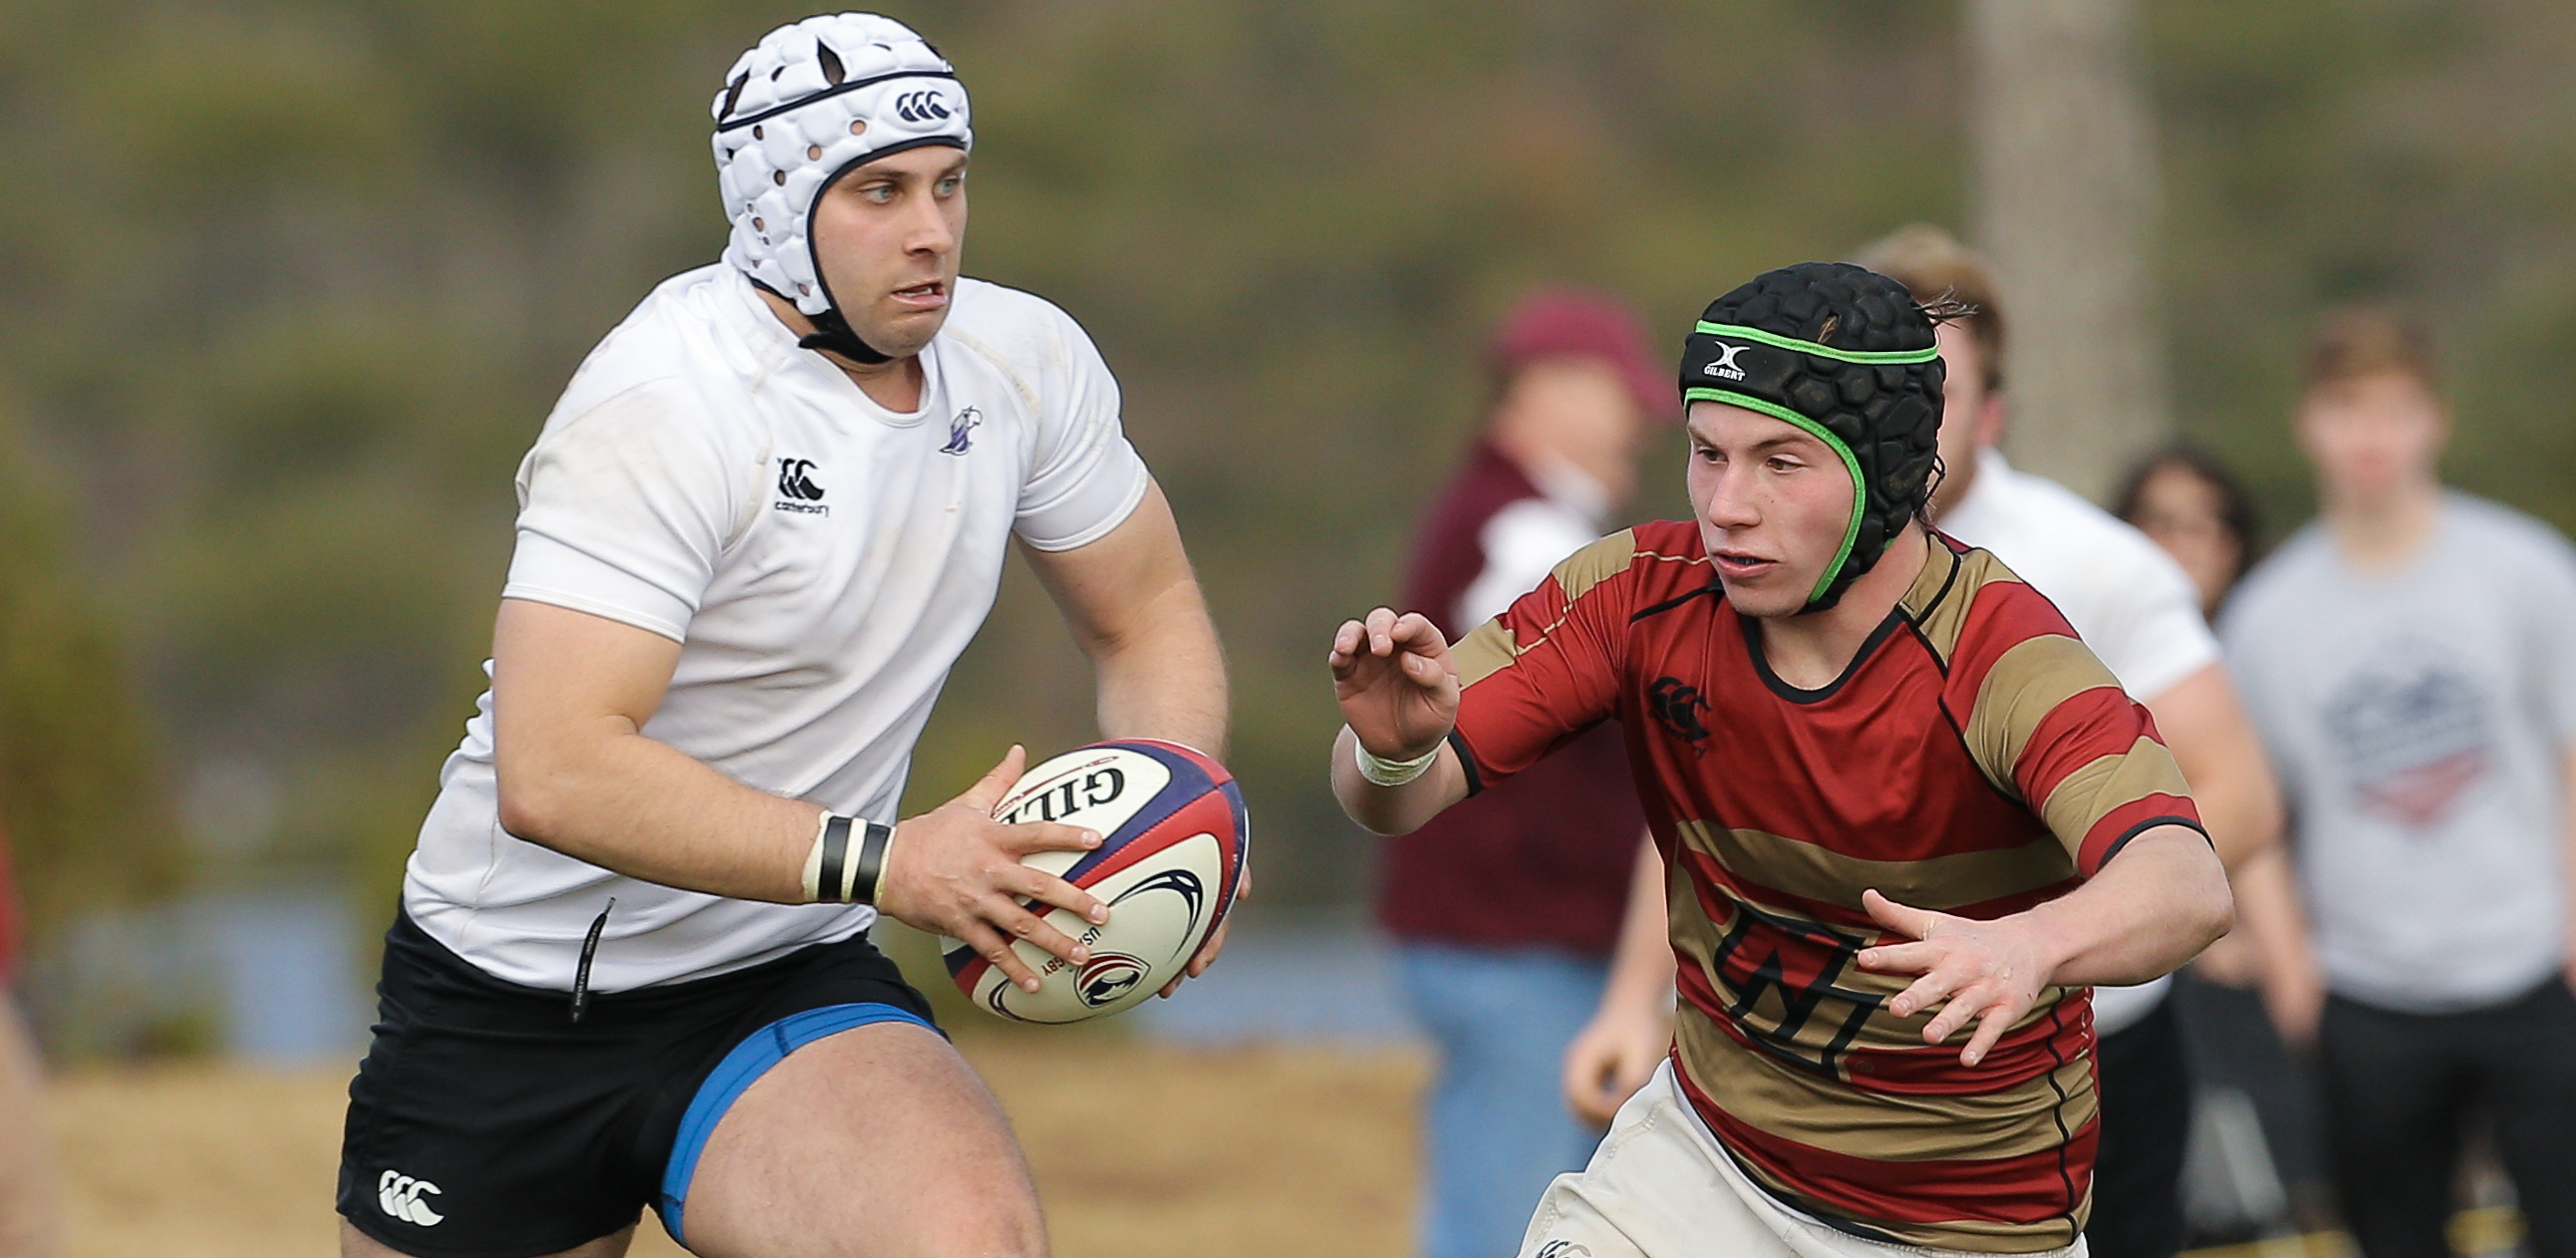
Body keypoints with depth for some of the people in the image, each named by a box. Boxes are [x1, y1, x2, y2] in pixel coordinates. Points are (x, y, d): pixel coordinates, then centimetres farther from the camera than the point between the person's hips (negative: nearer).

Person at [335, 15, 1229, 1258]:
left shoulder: (1023, 361, -1)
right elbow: (552, 773, -29)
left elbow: (1146, 618, 14)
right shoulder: (666, 401, -21)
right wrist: (880, 862, -32)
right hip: (511, 1003, -3)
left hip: (779, 990, 3)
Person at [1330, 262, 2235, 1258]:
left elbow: (2188, 887, -41)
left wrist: (2024, 946, -63)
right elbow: (1397, 800, -14)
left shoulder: (1996, 658, -25)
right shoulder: (1648, 593, -11)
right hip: (1710, 1150, 3)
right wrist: (1393, 752, -39)